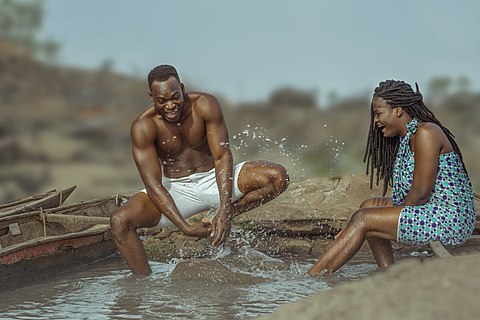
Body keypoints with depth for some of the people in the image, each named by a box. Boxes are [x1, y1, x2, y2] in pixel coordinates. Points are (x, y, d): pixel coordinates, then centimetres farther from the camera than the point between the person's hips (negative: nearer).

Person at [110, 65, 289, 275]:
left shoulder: (205, 105, -16)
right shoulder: (143, 127, -19)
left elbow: (223, 157, -17)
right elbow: (153, 185, -22)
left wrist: (225, 211, -29)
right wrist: (184, 227, -32)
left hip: (213, 179, 1)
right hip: (175, 190, -1)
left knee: (278, 176, -21)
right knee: (119, 221, -26)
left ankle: (226, 215, -8)